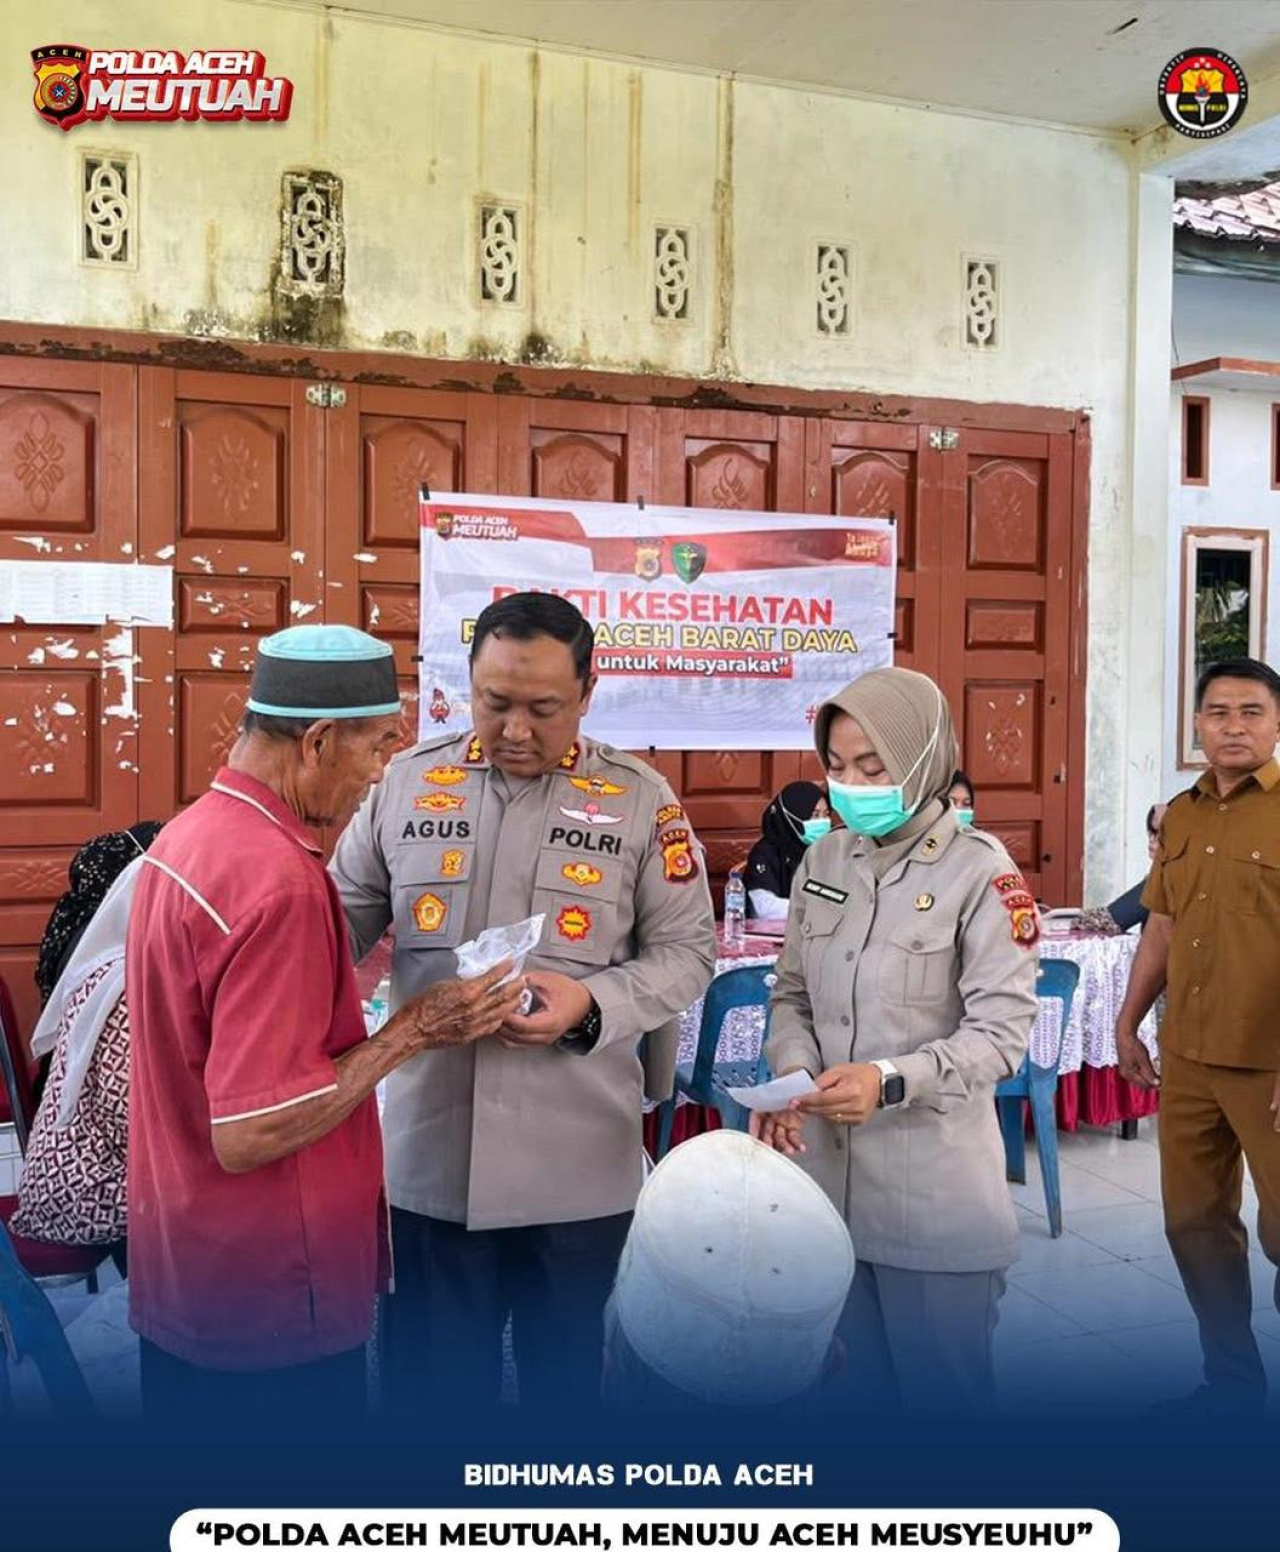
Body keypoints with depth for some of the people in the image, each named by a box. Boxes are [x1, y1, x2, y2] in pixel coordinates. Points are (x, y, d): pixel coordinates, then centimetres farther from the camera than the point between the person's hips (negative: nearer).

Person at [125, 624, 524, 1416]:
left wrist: (356, 972, 10)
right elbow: (248, 1136, -25)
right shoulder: (280, 879, -26)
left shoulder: (186, 836, 4)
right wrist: (413, 1030, -19)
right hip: (269, 1295, -9)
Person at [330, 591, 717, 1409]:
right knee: (431, 1373, 17)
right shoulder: (408, 781, 2)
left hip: (577, 1162, -1)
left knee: (564, 1368, 19)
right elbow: (345, 915, 10)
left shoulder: (640, 799, -3)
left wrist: (593, 1005, -17)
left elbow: (687, 951, 0)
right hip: (431, 1151, 1)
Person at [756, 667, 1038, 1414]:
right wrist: (793, 1073, -10)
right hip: (828, 1173, 5)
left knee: (943, 1394, 9)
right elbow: (794, 994, 10)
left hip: (935, 1191, -5)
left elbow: (1002, 1030, -14)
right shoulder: (823, 861, 8)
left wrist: (891, 1080, -27)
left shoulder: (981, 871, -10)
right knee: (853, 1392, 18)